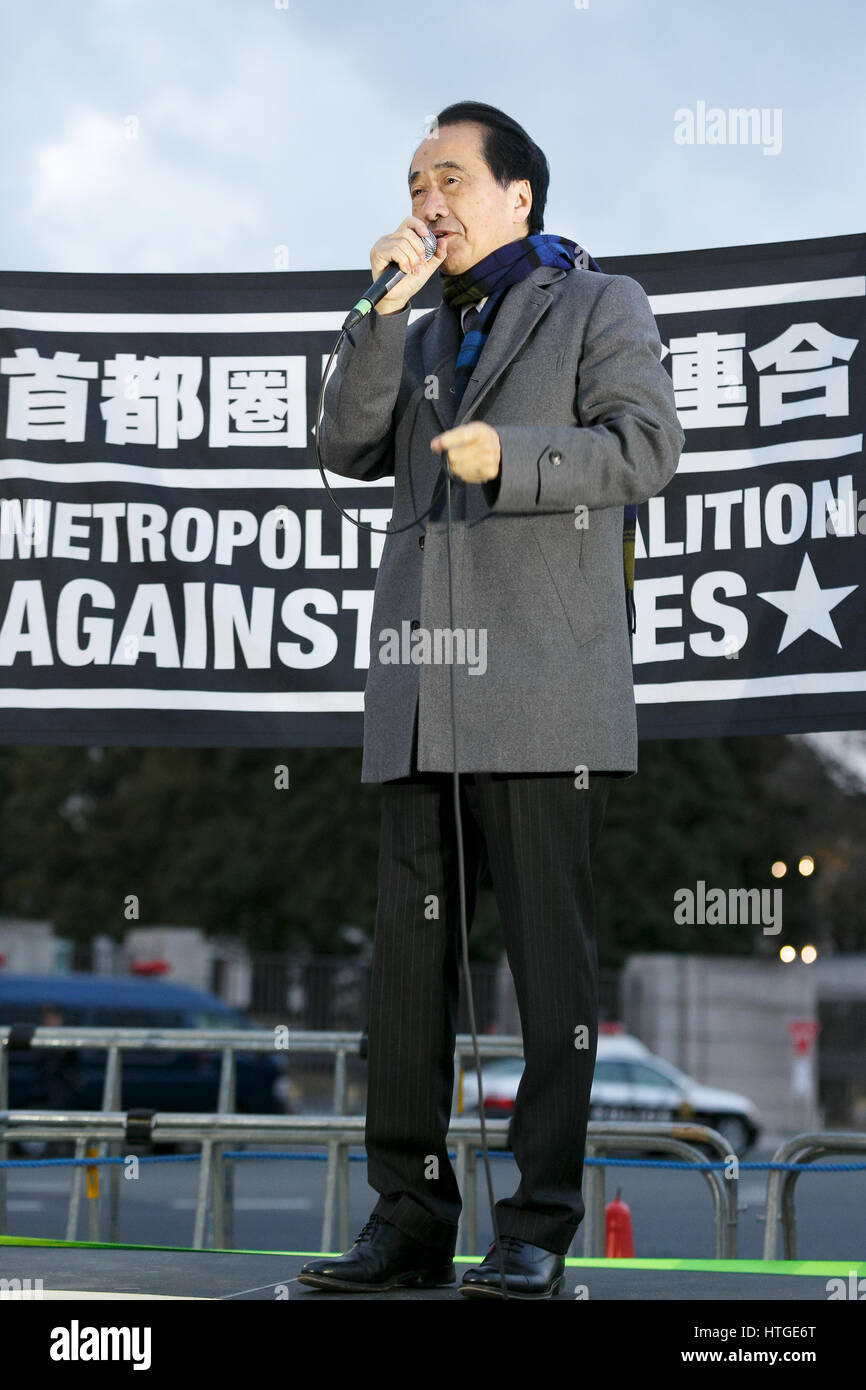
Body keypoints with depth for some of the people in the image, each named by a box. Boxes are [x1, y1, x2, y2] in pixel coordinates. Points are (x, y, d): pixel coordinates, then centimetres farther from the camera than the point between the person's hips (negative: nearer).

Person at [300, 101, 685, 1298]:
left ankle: (541, 1229, -3)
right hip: (422, 684, 6)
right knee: (410, 954, 2)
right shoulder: (426, 342, 27)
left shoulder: (598, 304, 10)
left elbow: (648, 445, -4)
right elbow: (351, 448, 11)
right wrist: (387, 304, 4)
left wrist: (511, 455, -17)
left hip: (542, 683, -6)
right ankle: (409, 1217, 6)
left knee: (549, 953, -6)